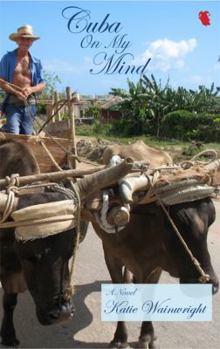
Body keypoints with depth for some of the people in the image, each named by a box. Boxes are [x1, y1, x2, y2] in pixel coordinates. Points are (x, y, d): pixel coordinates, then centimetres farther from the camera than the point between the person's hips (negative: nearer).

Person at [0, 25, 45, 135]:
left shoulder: (36, 62, 11)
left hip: (30, 103, 3)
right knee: (13, 136, -17)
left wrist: (31, 89, -11)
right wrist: (16, 92, -17)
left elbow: (42, 84, 11)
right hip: (13, 102, -3)